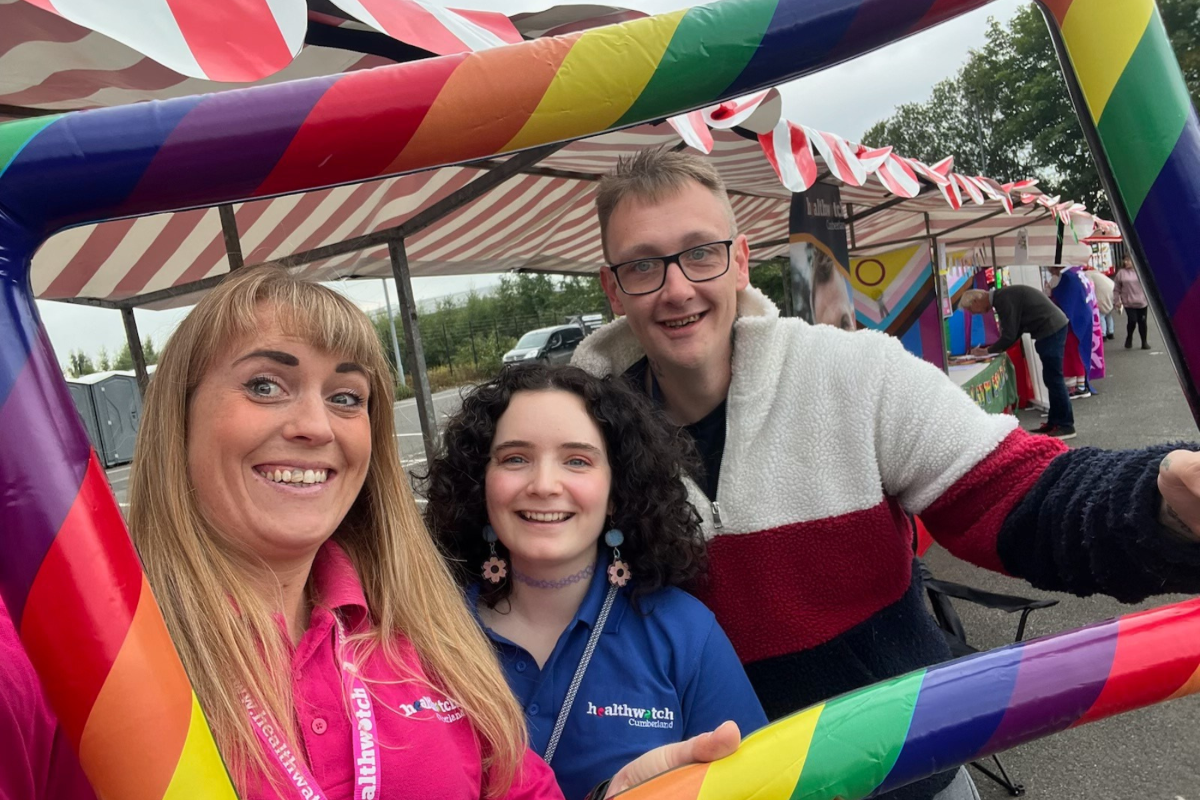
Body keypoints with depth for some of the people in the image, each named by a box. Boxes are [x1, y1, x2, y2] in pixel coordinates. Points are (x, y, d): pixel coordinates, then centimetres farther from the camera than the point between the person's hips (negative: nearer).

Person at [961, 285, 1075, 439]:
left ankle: (1065, 426, 1)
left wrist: (987, 351, -7)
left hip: (1051, 329, -10)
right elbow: (1013, 332, 16)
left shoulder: (1003, 300, -19)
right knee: (1051, 379, 13)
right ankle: (1054, 423, 19)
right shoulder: (1002, 297, 12)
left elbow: (1009, 336, -19)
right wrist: (992, 348, 10)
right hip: (1052, 327, 10)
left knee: (1053, 379, -5)